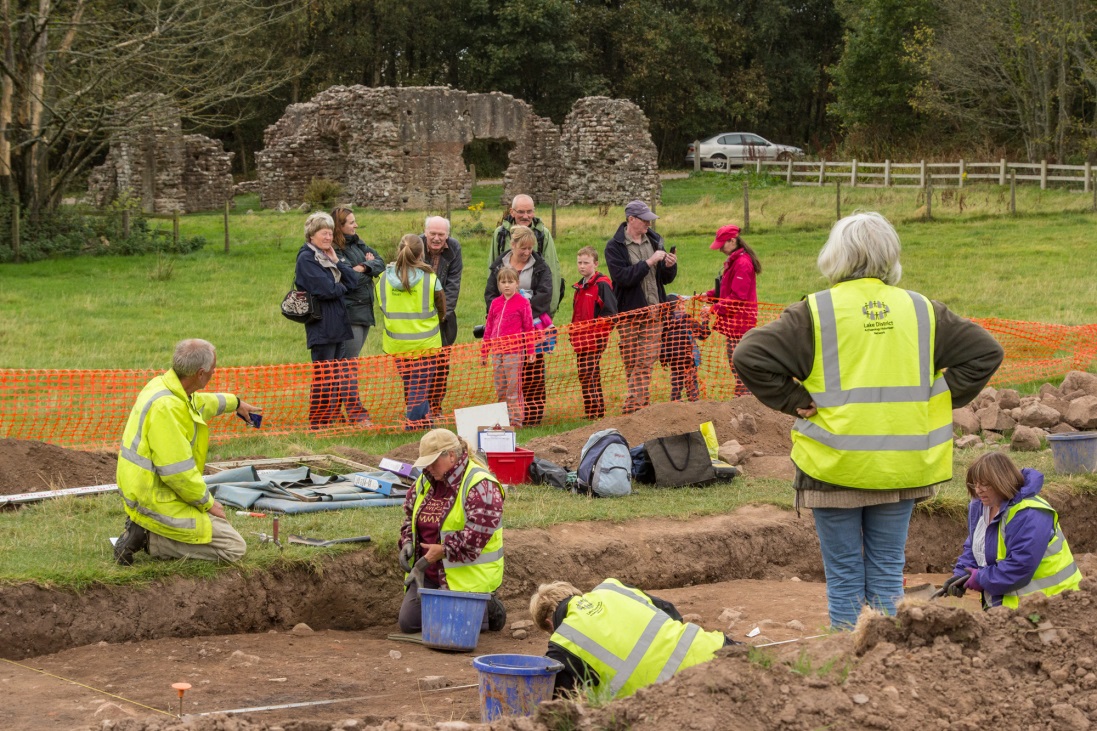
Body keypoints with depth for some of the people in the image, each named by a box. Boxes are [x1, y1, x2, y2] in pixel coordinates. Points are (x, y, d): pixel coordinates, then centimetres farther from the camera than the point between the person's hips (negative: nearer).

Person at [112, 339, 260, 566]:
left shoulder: (164, 385, 4)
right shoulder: (166, 406, -27)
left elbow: (198, 403, 30)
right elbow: (177, 471, -27)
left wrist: (235, 402, 47)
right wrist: (206, 502, -12)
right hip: (158, 502, -11)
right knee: (234, 548, -6)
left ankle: (143, 529, 13)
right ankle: (148, 539, -7)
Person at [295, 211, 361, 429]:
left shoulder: (330, 255, 16)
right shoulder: (306, 259, -11)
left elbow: (353, 280, 5)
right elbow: (325, 289, -21)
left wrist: (337, 261, -5)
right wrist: (343, 287, -2)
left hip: (338, 324, 9)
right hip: (321, 326, -9)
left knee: (338, 374, 13)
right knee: (324, 377, -4)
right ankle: (318, 423, 2)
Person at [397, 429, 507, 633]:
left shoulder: (480, 486, -17)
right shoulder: (426, 481, 9)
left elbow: (477, 533, -25)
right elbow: (410, 514, 22)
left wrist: (443, 551, -25)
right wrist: (407, 542, 3)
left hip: (465, 577, -8)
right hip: (429, 574, 8)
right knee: (408, 623, 3)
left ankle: (487, 609, 17)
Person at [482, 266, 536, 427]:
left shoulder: (522, 302, -3)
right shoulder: (495, 303, 11)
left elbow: (529, 328, -2)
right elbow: (489, 328, 16)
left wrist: (530, 352, -5)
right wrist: (484, 352, 15)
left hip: (515, 351, -5)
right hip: (498, 351, 5)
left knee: (513, 386, -5)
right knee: (499, 388, 9)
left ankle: (516, 419, 0)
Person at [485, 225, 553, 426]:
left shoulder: (540, 266, 6)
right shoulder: (499, 266, 10)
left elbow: (545, 294, -5)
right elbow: (490, 294, 8)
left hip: (533, 327, -1)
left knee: (534, 374, -3)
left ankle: (532, 416, 2)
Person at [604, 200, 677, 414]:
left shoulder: (655, 240, 11)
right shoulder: (615, 246, -3)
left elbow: (666, 279, 15)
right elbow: (621, 276, -18)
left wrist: (670, 266, -6)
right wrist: (648, 263, -20)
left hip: (653, 312, 3)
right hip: (629, 313, -3)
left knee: (647, 361, -5)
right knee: (632, 363, 1)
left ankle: (634, 406, -6)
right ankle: (640, 404, 9)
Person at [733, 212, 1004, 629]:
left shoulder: (815, 312, -8)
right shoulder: (922, 311, 3)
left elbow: (750, 357, -15)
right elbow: (985, 353, 9)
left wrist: (794, 401, -5)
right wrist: (936, 401, 8)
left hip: (835, 467, -3)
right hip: (901, 467, 3)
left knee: (844, 578, 7)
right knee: (889, 573, 12)